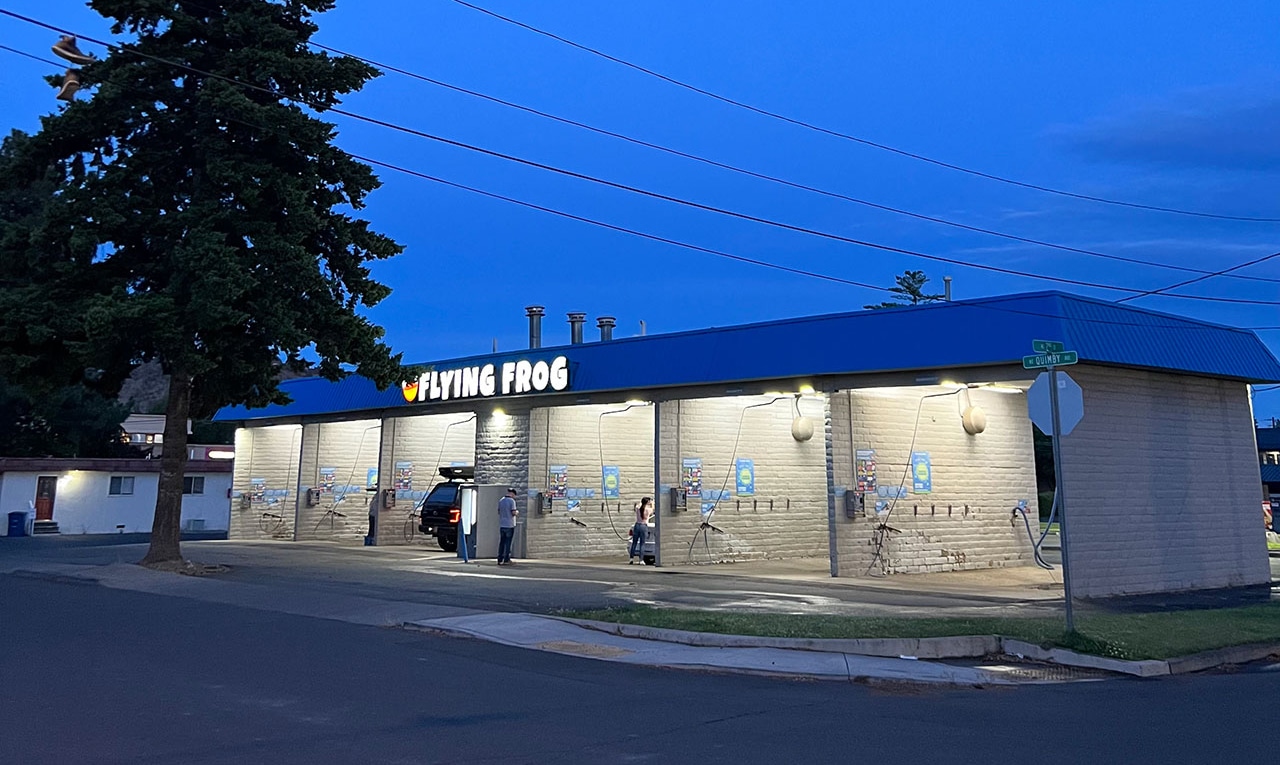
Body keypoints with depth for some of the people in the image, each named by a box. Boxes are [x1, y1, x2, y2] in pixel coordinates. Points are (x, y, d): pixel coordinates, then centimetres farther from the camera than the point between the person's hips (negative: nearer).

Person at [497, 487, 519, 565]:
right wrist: (517, 512, 5)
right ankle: (506, 560, 0)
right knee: (508, 543, 0)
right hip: (510, 525, -5)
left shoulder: (501, 501, 8)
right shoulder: (512, 501, -11)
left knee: (501, 543, 9)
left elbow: (499, 512, 14)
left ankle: (500, 560, 9)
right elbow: (513, 512, -15)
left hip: (502, 525, 5)